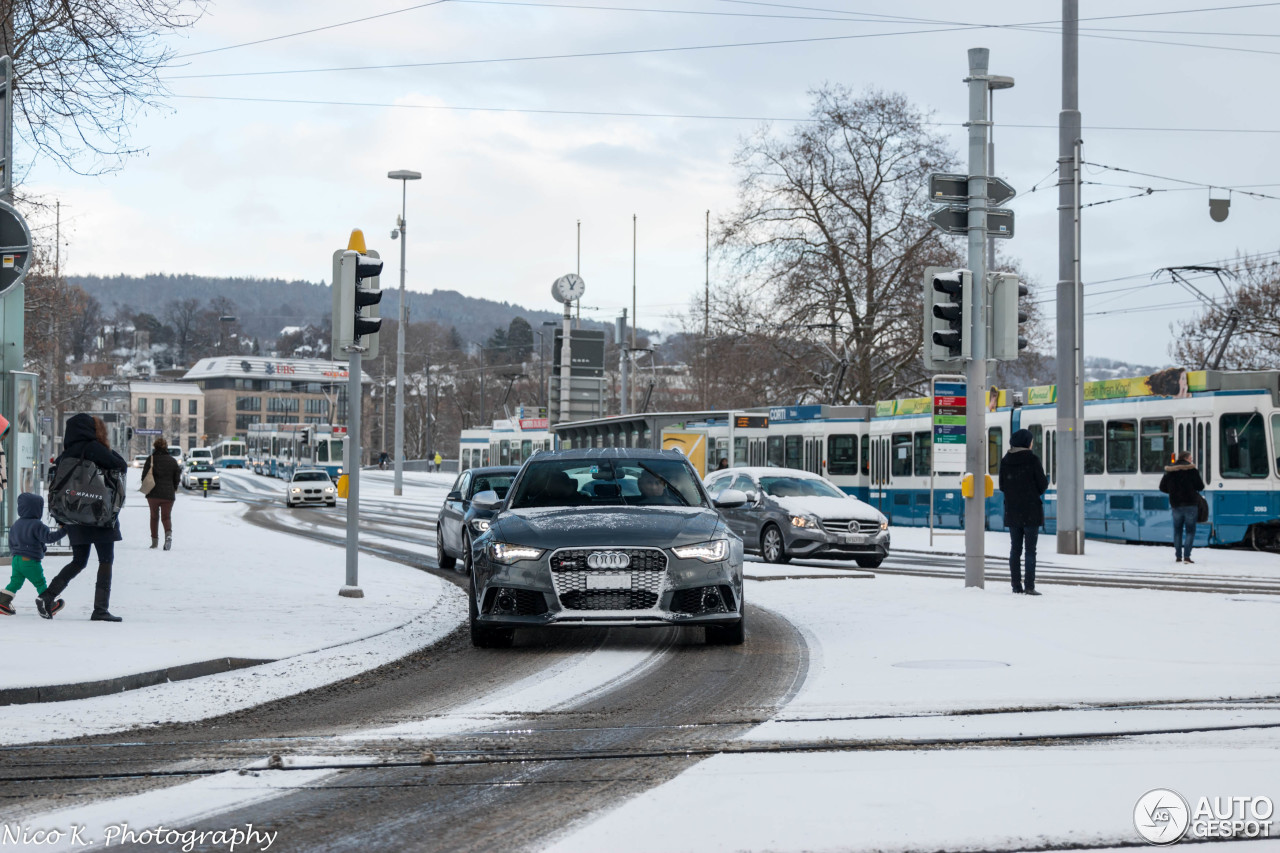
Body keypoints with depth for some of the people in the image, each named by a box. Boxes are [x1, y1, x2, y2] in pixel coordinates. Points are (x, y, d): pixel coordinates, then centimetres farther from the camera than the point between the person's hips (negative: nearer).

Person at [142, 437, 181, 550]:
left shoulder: (151, 459, -3)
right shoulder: (173, 461, 3)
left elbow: (144, 476, -2)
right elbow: (177, 478, 7)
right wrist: (174, 489, 24)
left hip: (153, 494, -1)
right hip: (168, 494, 1)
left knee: (154, 516, 15)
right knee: (166, 517, 5)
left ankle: (154, 540, 14)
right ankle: (168, 534, -23)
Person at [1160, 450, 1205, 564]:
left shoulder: (1170, 471, 5)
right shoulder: (1192, 470, -8)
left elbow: (1163, 487, 7)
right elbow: (1200, 486, -7)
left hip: (1175, 504, 4)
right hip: (1190, 503, -4)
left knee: (1177, 530, 13)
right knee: (1190, 530, 1)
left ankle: (1178, 556, 10)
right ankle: (1186, 556, -10)